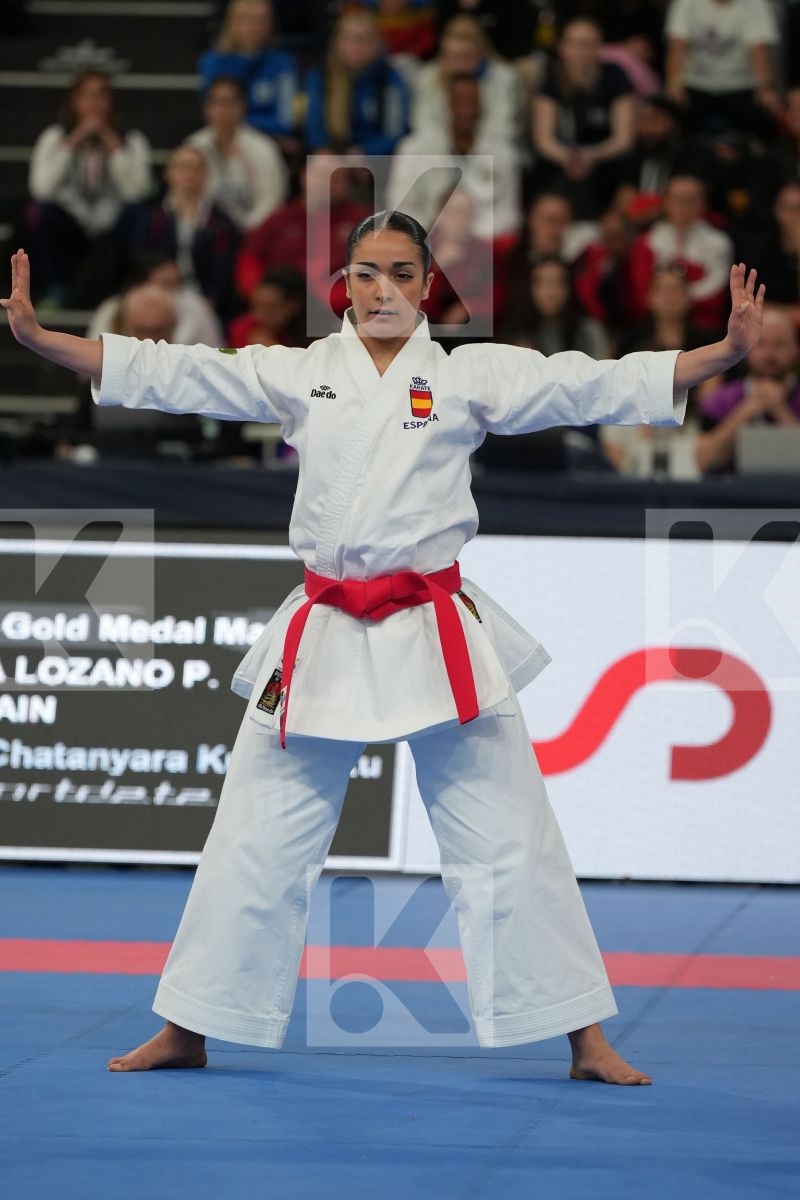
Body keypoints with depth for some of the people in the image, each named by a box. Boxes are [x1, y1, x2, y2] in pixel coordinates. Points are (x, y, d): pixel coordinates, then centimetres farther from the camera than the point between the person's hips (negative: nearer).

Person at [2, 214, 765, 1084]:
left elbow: (596, 387, -3)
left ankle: (585, 1042, 6)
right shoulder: (298, 373, 6)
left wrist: (726, 352, -14)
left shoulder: (471, 375, 3)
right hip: (323, 639, 1)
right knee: (255, 842, 6)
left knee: (509, 844, -1)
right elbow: (166, 373, 1)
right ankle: (186, 1033, 18)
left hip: (438, 636, -1)